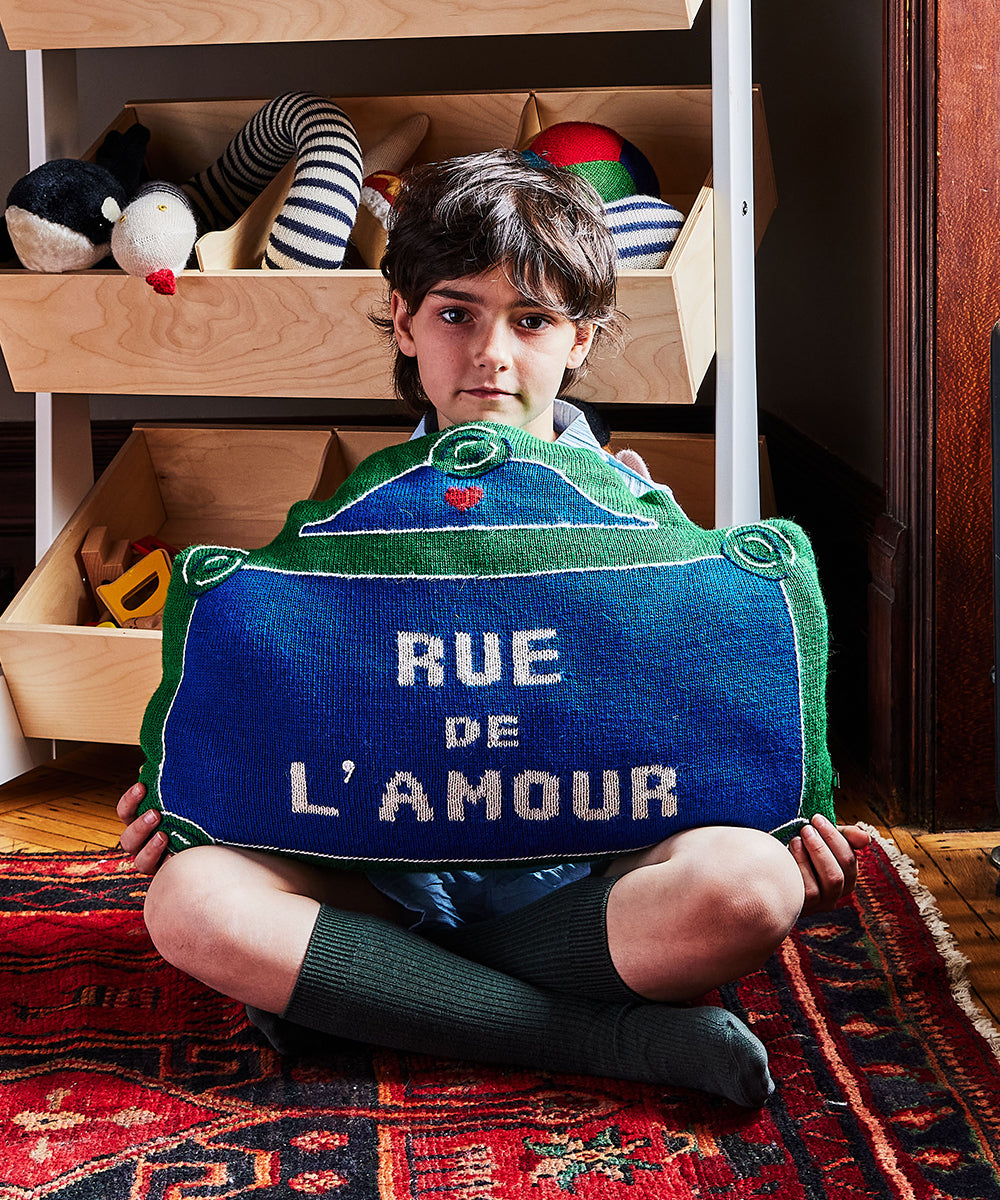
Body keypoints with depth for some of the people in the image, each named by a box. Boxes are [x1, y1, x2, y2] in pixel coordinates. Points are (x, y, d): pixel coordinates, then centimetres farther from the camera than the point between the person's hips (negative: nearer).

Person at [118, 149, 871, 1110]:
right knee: (189, 900, -28)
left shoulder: (635, 514, 4)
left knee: (747, 884, -32)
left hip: (572, 887, -1)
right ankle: (619, 1038, -24)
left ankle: (349, 991, -19)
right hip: (386, 877, 2)